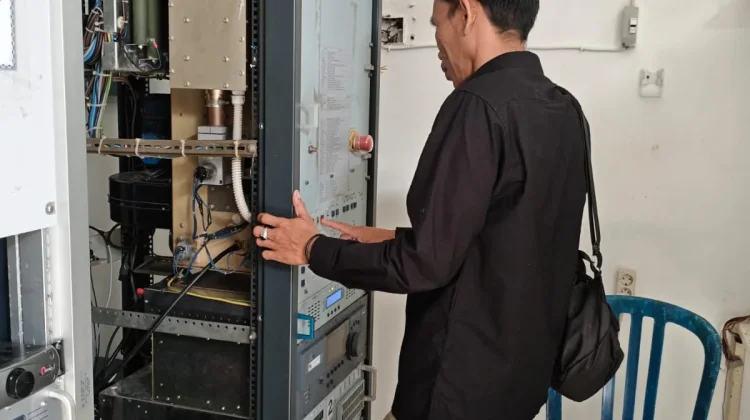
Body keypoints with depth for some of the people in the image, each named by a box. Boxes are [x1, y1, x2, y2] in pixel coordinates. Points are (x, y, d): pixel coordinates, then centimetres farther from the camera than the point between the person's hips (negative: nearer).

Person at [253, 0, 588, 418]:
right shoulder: (562, 108, 4)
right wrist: (391, 239, 14)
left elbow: (426, 263, -22)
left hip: (465, 378, -8)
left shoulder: (480, 106, -23)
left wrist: (314, 249, -8)